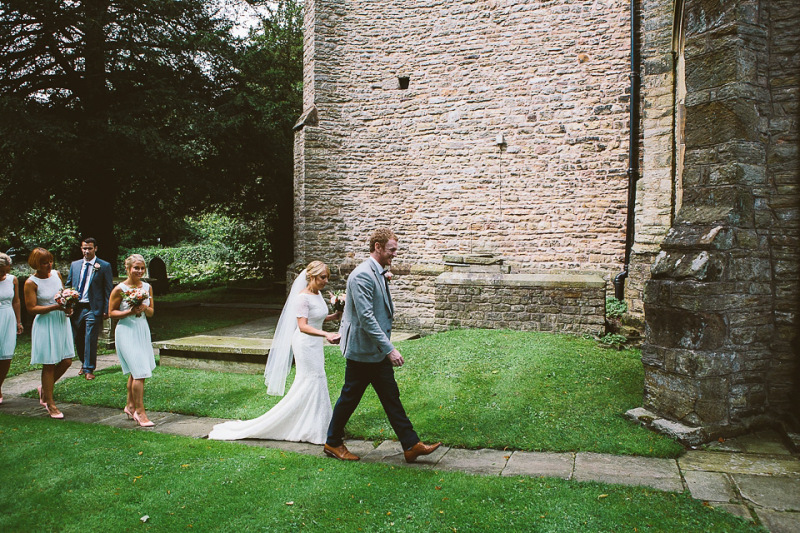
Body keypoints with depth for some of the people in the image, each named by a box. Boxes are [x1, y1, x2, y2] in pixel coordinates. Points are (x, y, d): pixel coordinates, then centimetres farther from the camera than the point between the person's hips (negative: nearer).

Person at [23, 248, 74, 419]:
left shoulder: (57, 274, 6)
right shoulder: (31, 283, -11)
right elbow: (31, 308, -13)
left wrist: (68, 305, -1)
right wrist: (55, 307, -22)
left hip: (62, 321, 6)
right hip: (45, 324, -6)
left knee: (66, 361, 5)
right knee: (49, 364, 1)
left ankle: (45, 387, 31)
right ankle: (50, 404, 13)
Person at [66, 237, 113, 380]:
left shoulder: (104, 266, -3)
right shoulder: (74, 265, 11)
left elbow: (108, 290, -3)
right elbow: (68, 285, 16)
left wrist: (106, 310, -7)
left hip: (93, 309, -5)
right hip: (76, 308, 5)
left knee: (90, 340, -3)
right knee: (78, 339, 13)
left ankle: (89, 369, 8)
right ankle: (84, 364, 32)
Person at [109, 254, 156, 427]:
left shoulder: (147, 287, 6)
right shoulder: (119, 289, -9)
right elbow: (111, 312, -4)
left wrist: (144, 308, -11)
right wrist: (129, 312, -18)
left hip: (143, 330, 6)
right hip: (126, 331, -6)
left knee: (135, 371, 15)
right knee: (139, 372, -10)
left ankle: (130, 406, 30)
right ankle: (140, 411, -2)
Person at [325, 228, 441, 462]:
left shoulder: (380, 274, 11)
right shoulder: (362, 275, -20)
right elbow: (366, 317, -26)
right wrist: (389, 349, -26)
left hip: (379, 352, 9)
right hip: (363, 351, -9)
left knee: (391, 397, 10)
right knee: (349, 398, 6)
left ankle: (411, 445, 14)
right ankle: (333, 443, 25)